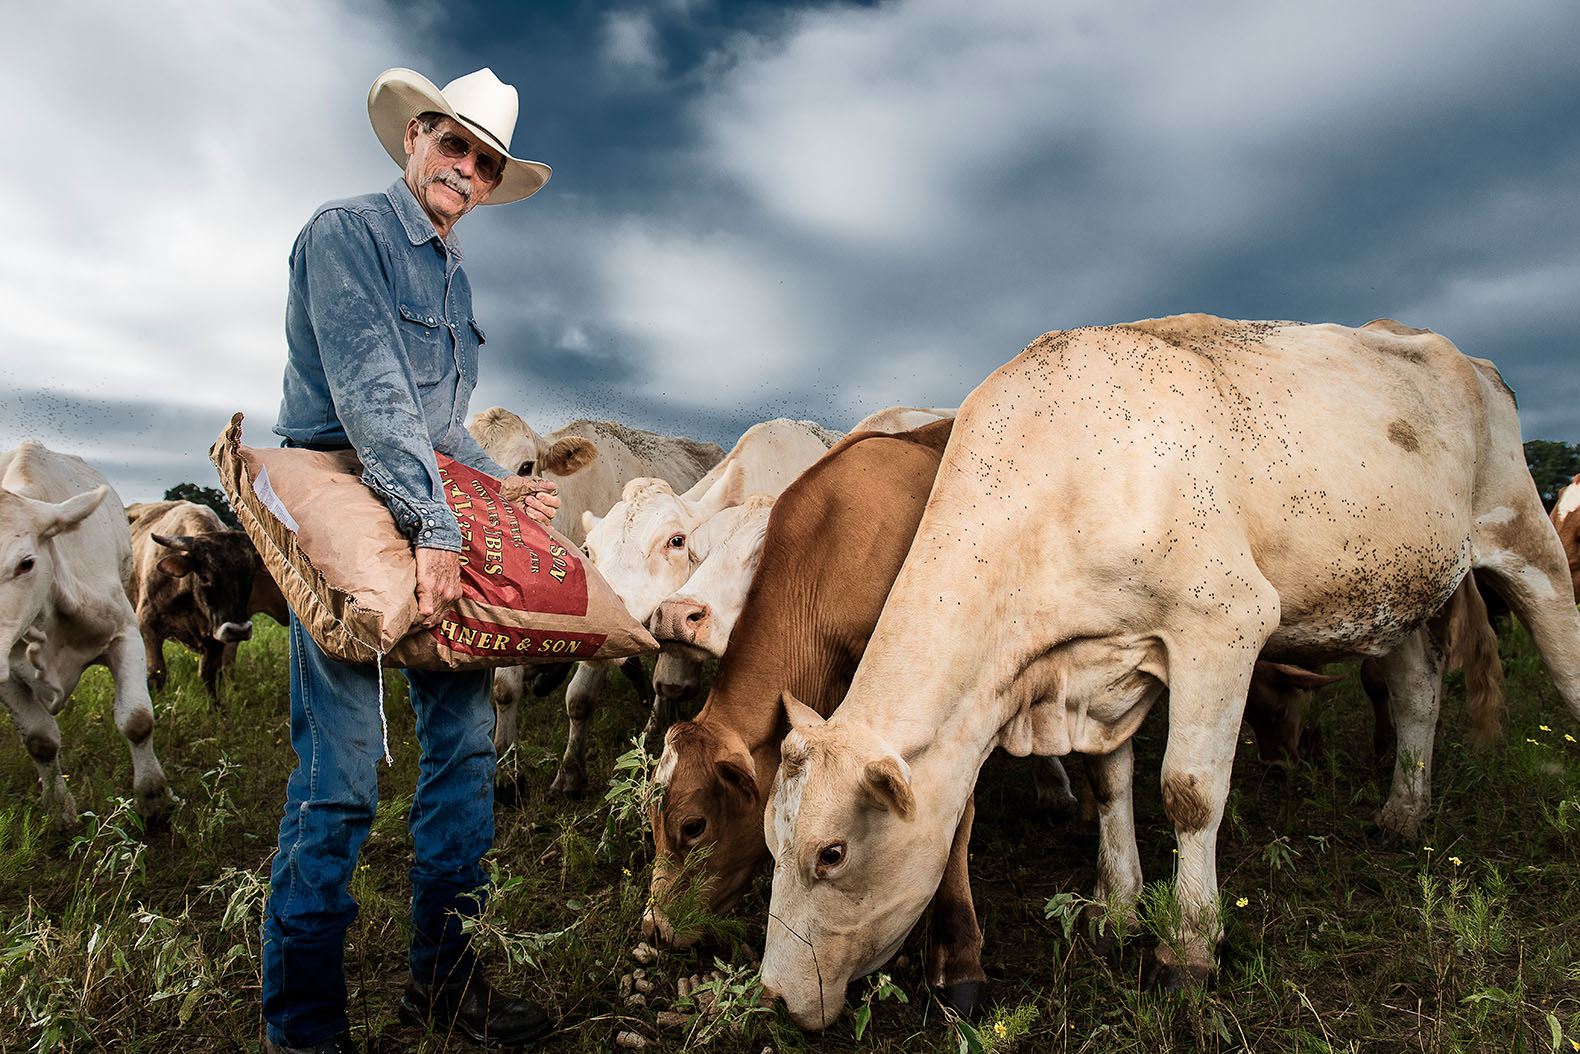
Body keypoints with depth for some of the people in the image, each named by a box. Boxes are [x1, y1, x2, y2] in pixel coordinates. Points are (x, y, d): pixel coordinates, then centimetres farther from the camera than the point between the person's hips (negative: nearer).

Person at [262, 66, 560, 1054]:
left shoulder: (455, 277, 20)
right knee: (342, 772, -6)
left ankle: (443, 974, 20)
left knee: (467, 733, 6)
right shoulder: (346, 233, -5)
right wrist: (434, 527, -24)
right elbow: (369, 396, -18)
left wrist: (498, 483, 10)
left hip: (434, 505, 8)